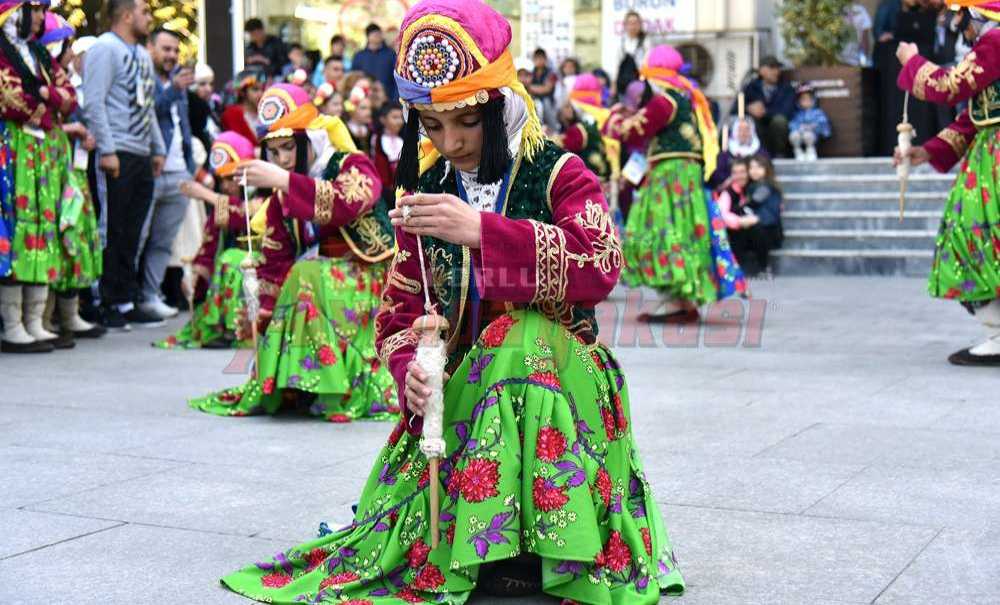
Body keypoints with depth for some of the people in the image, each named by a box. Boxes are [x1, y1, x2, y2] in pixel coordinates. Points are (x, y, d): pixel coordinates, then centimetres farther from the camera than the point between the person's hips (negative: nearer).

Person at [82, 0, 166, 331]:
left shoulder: (142, 54, 22)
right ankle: (108, 306, 0)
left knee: (132, 235, 10)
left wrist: (158, 149, 20)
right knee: (112, 232, -5)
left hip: (141, 156, 8)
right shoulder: (105, 49, -6)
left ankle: (127, 302, 15)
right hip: (116, 156, -8)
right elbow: (93, 103, -14)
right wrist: (107, 150, -19)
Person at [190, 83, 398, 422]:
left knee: (307, 275, -31)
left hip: (366, 279, -7)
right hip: (315, 279, 7)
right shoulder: (282, 198, 10)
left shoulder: (354, 166, -8)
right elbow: (274, 258, 7)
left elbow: (345, 205, -32)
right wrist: (262, 310, -6)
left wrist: (284, 180, -36)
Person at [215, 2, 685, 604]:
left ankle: (525, 546, -28)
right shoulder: (425, 191, 9)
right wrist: (411, 368, -16)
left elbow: (600, 266, -22)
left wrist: (482, 230, -32)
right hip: (459, 388, 2)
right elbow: (402, 307, 8)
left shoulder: (558, 175, -3)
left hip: (554, 368, -2)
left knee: (520, 334, -38)